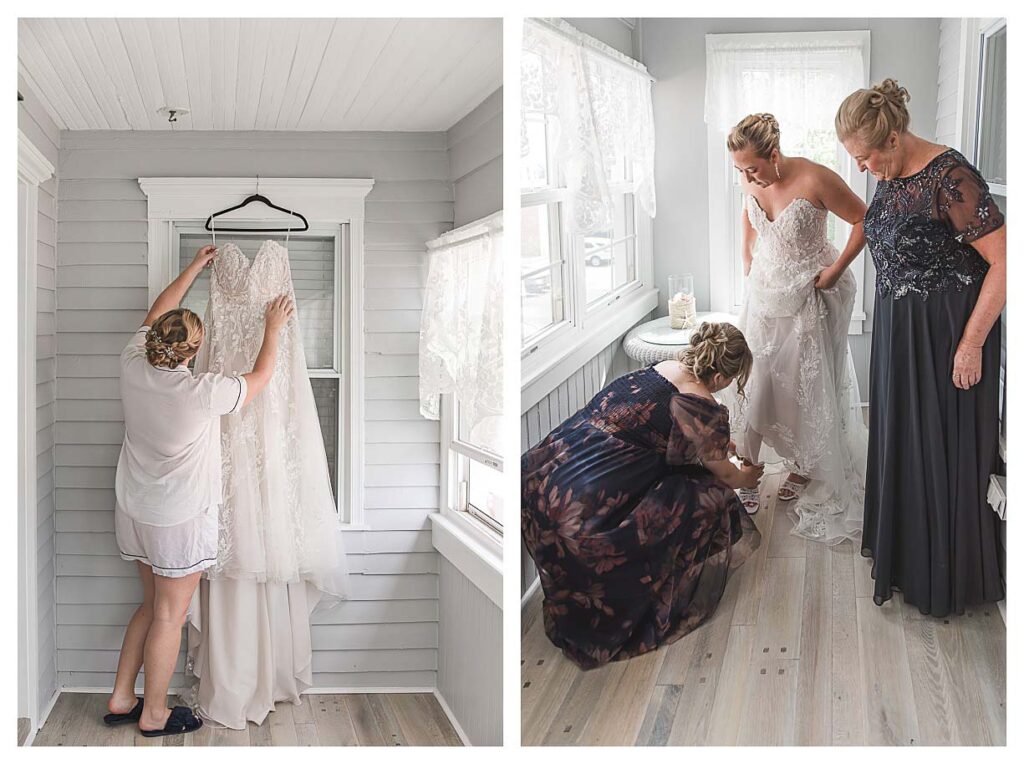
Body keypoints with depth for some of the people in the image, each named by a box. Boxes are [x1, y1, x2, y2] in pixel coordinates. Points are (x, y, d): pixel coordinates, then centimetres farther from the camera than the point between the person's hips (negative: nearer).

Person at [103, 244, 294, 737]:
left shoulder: (133, 367, -8)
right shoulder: (203, 393, -24)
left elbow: (156, 314, 10)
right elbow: (259, 377, -6)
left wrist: (196, 266, 18)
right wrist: (273, 328, 9)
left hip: (134, 510, 7)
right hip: (180, 519, -7)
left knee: (152, 605, 20)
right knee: (169, 617, 6)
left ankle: (121, 699, 26)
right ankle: (153, 714, 17)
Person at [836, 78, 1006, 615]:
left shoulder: (949, 177, -22)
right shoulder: (890, 177, 4)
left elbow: (1003, 260, -22)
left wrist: (970, 344, -21)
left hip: (945, 333, -8)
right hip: (898, 329, 8)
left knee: (944, 450, 2)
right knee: (900, 439, 18)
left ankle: (947, 577, 18)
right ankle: (903, 548, 36)